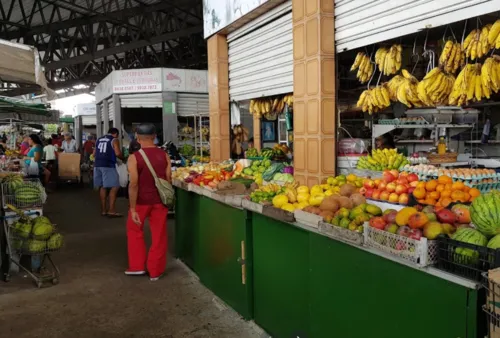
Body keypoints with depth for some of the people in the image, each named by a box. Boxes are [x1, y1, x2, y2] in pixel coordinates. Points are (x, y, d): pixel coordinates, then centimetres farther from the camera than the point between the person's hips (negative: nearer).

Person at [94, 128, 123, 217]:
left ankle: (103, 210, 16)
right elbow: (117, 153, -13)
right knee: (114, 187, -4)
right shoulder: (114, 140, 0)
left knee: (102, 187, 13)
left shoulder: (99, 140, 20)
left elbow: (94, 154, 20)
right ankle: (111, 210, -9)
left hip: (97, 165, 7)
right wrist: (123, 158, 6)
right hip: (108, 165, -7)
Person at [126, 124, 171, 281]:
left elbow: (133, 184, -17)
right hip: (160, 200, 2)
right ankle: (155, 271, 19)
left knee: (134, 230, 20)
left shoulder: (134, 157, -13)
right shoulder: (164, 155, -3)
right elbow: (169, 179, 0)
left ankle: (137, 266, 24)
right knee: (158, 234, 11)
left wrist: (132, 209, -14)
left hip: (141, 200, -2)